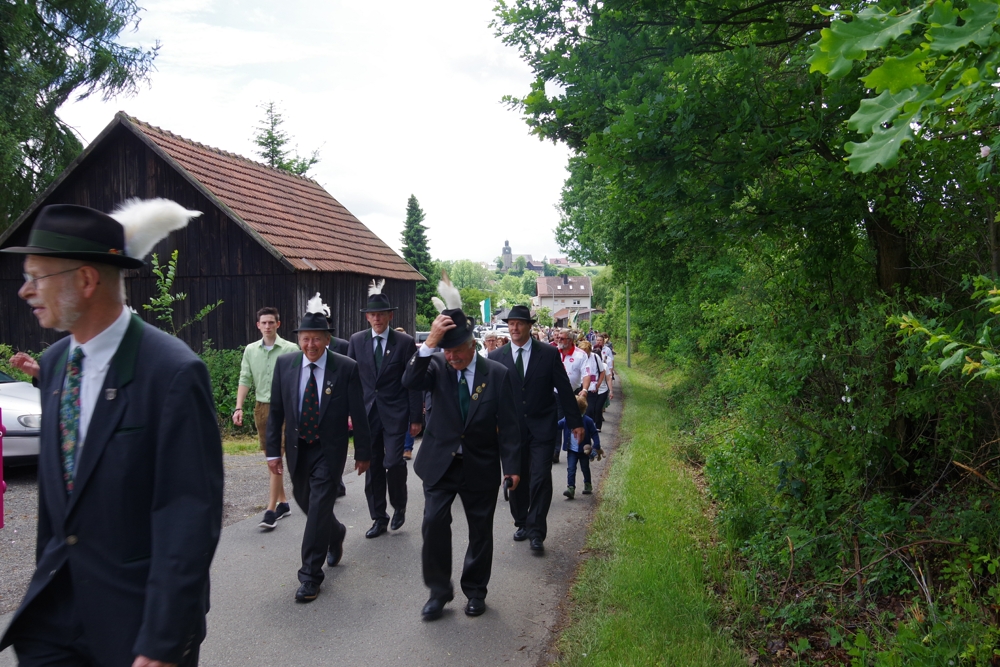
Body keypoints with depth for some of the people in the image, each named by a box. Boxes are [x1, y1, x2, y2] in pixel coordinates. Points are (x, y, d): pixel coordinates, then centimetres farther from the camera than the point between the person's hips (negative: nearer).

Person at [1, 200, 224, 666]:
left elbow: (188, 517, -22)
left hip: (138, 613, -5)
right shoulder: (53, 362, 2)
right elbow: (53, 479, 12)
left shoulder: (173, 372, -22)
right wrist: (45, 576, 15)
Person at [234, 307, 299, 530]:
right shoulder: (250, 350, 6)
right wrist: (239, 407, -3)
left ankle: (271, 510, -8)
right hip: (261, 407, 5)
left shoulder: (290, 349, -6)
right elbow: (245, 380, 6)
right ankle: (282, 502, 24)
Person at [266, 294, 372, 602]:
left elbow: (358, 414, -8)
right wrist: (273, 451, -1)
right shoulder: (284, 364, -5)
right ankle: (335, 533, 49)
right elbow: (276, 411, 1)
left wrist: (363, 452, -3)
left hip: (329, 449, -4)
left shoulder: (346, 368, -14)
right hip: (297, 448, 4)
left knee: (319, 506, -5)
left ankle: (310, 574, 9)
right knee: (304, 500, 18)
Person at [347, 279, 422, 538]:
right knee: (372, 467, 8)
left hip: (395, 413, -3)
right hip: (366, 413, 3)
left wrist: (416, 417, -5)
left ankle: (399, 506, 17)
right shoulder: (357, 341, 4)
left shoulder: (405, 342, -4)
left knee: (393, 462, -11)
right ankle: (379, 518, 22)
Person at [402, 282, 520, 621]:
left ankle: (475, 590, 31)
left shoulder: (497, 374, -7)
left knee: (480, 529, 11)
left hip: (481, 466, 0)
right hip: (440, 462, 0)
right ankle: (438, 591, 12)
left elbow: (507, 424, -5)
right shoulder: (437, 366, -4)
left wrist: (512, 465, -6)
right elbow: (409, 381, -25)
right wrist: (431, 342, -33)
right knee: (434, 522, -7)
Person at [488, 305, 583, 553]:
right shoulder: (496, 357, 0)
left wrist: (576, 422, 2)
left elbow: (564, 390, 1)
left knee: (540, 479, -7)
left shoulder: (549, 354, -2)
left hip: (542, 428, -2)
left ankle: (536, 532, 3)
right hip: (511, 429, 2)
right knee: (516, 479, 11)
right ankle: (521, 523, 31)